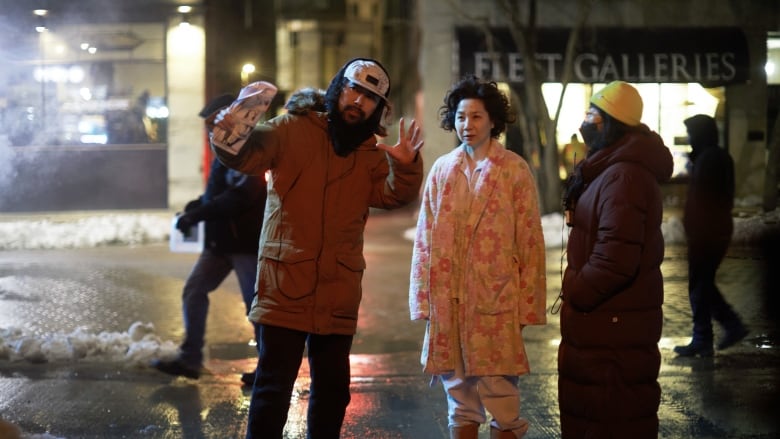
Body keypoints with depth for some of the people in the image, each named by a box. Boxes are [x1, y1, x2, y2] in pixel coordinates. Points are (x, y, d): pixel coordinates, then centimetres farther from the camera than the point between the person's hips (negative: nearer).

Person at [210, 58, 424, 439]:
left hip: (338, 292, 5)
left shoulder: (372, 155, 11)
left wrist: (406, 167, -25)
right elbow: (249, 155, -13)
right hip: (286, 284, -4)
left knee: (333, 387, 14)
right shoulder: (293, 130, -1)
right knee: (274, 385, -4)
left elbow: (394, 195, -3)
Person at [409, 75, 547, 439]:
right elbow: (425, 238, 10)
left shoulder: (515, 170, -2)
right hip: (448, 300, 3)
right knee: (459, 400, 10)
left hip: (496, 300, -3)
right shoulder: (442, 169, 8)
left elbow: (530, 241, -2)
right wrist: (424, 299, 6)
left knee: (500, 399, -4)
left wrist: (527, 305, -4)